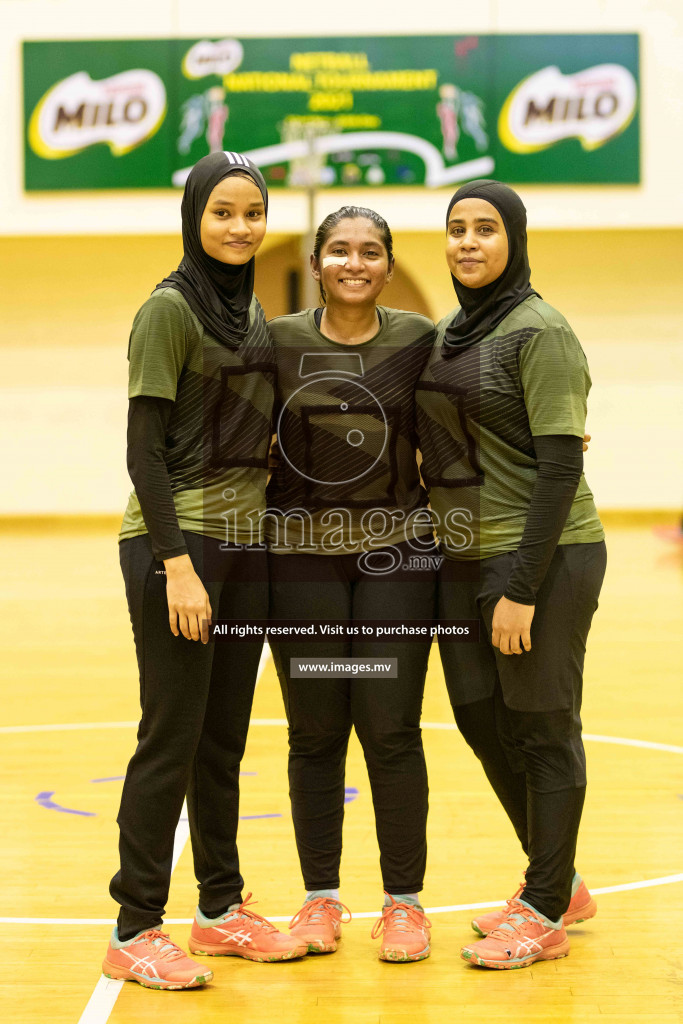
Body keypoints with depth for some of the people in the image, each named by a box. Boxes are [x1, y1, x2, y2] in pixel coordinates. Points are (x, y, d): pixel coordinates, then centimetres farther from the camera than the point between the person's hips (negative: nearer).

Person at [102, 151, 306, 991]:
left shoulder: (251, 309, 13)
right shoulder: (170, 310, -10)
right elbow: (144, 451, -14)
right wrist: (177, 565, -19)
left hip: (244, 543, 7)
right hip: (176, 543, -7)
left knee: (225, 739, 12)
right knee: (171, 738, -5)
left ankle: (221, 909, 22)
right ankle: (135, 931, 3)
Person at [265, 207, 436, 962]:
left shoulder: (419, 340, 2)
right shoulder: (278, 341, 2)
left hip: (396, 552, 0)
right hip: (302, 554, 1)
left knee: (390, 729, -2)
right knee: (315, 732, 6)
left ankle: (404, 901, 11)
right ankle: (320, 897, 18)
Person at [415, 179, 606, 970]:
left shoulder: (539, 333, -11)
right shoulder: (447, 334, 12)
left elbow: (560, 467, -16)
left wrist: (522, 588, -19)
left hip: (543, 556, -8)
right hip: (464, 558, 8)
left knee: (543, 729, 2)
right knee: (480, 719, 13)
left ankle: (546, 913, 15)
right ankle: (558, 882, 30)